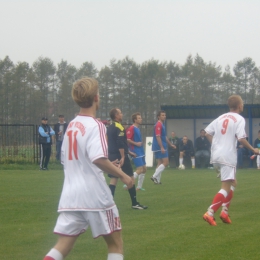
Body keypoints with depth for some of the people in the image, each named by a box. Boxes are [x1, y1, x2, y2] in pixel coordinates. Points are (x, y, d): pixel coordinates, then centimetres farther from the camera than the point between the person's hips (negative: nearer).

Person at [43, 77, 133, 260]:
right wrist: (122, 175, -14)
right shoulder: (95, 125, -10)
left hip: (70, 195, 6)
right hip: (94, 195, -6)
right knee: (115, 243, 10)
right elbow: (98, 158, -25)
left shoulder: (71, 125, 13)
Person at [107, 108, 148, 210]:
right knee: (131, 178, 1)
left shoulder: (109, 128, 13)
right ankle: (134, 203, 4)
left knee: (113, 179, 6)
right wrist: (123, 157, -21)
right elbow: (120, 144, -21)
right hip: (120, 156, -8)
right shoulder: (119, 128, -13)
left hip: (112, 156, 8)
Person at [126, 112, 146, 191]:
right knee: (140, 170, -13)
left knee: (144, 169, 11)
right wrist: (136, 143, -21)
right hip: (136, 153, -10)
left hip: (141, 152, 10)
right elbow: (127, 139, -21)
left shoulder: (137, 129, 15)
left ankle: (139, 187, 17)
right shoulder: (131, 128, -13)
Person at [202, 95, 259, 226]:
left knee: (232, 183, 21)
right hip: (228, 157, -8)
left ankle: (225, 211, 13)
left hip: (216, 156, 8)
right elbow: (241, 139, -17)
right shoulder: (239, 119, -7)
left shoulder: (221, 118, 13)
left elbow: (207, 133, 12)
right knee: (226, 188, -6)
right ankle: (210, 213, -18)